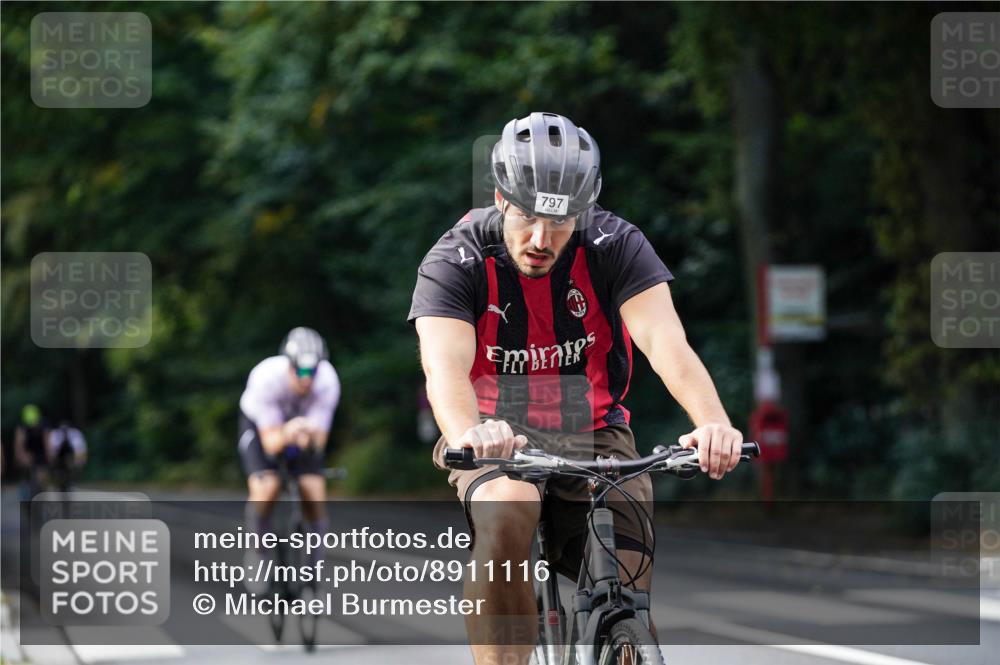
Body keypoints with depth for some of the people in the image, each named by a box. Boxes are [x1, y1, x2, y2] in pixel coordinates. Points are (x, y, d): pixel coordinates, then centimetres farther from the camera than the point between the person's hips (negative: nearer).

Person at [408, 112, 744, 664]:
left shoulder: (615, 247, -13)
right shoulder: (455, 262, -17)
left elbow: (666, 342, -28)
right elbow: (445, 366, -34)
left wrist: (715, 423, -48)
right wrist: (470, 432, -57)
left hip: (593, 434, 2)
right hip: (496, 438, -2)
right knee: (506, 513, -36)